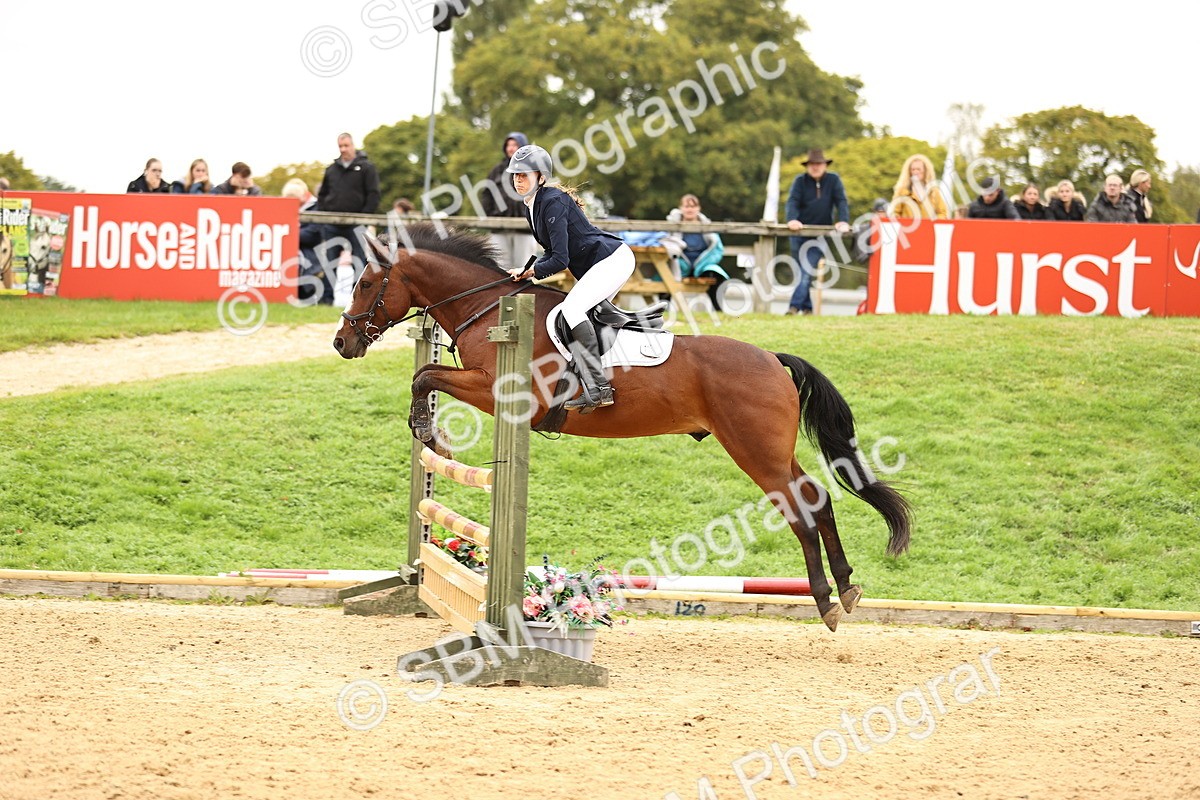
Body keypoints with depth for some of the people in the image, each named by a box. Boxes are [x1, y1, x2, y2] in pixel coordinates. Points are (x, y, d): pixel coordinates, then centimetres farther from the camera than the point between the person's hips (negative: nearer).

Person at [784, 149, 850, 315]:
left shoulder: (833, 180, 1)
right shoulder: (800, 181, 0)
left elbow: (841, 202, -6)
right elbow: (793, 201, -12)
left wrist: (843, 221, -24)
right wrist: (792, 219, -31)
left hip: (820, 234, -2)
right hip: (800, 233, 2)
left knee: (809, 270, -15)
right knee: (801, 272, 3)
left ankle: (795, 306, -19)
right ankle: (806, 307, 10)